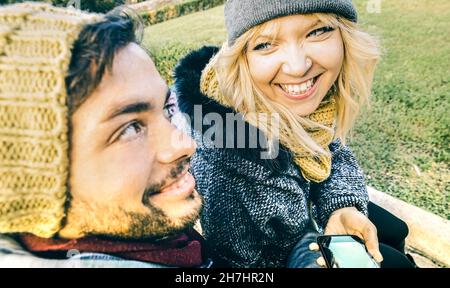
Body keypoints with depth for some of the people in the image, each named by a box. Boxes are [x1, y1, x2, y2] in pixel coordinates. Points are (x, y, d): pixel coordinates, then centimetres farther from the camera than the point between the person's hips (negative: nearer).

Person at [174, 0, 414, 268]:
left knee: (395, 231, 25)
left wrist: (343, 206, -22)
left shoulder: (322, 94, -22)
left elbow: (333, 152, -4)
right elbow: (241, 259, -29)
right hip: (280, 253, -5)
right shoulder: (222, 158, -43)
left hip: (309, 206, 6)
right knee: (393, 260, 8)